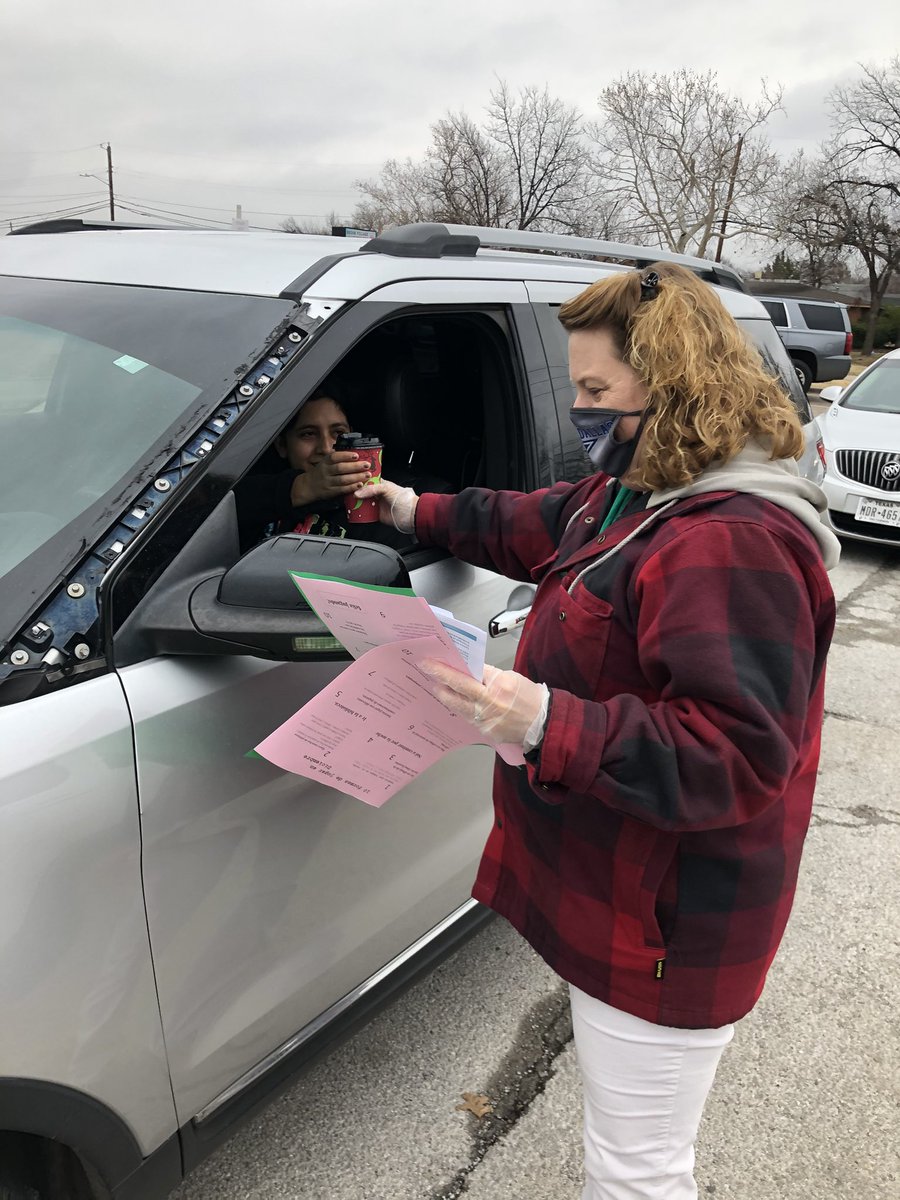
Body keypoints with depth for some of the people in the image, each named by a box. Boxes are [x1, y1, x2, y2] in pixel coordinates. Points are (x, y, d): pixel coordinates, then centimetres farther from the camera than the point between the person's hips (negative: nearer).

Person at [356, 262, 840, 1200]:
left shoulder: (733, 543, -27)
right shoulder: (638, 492, 6)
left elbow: (734, 758, -30)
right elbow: (537, 526, 24)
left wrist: (549, 724, -36)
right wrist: (421, 514, 28)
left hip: (664, 924, -9)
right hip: (621, 890, 10)